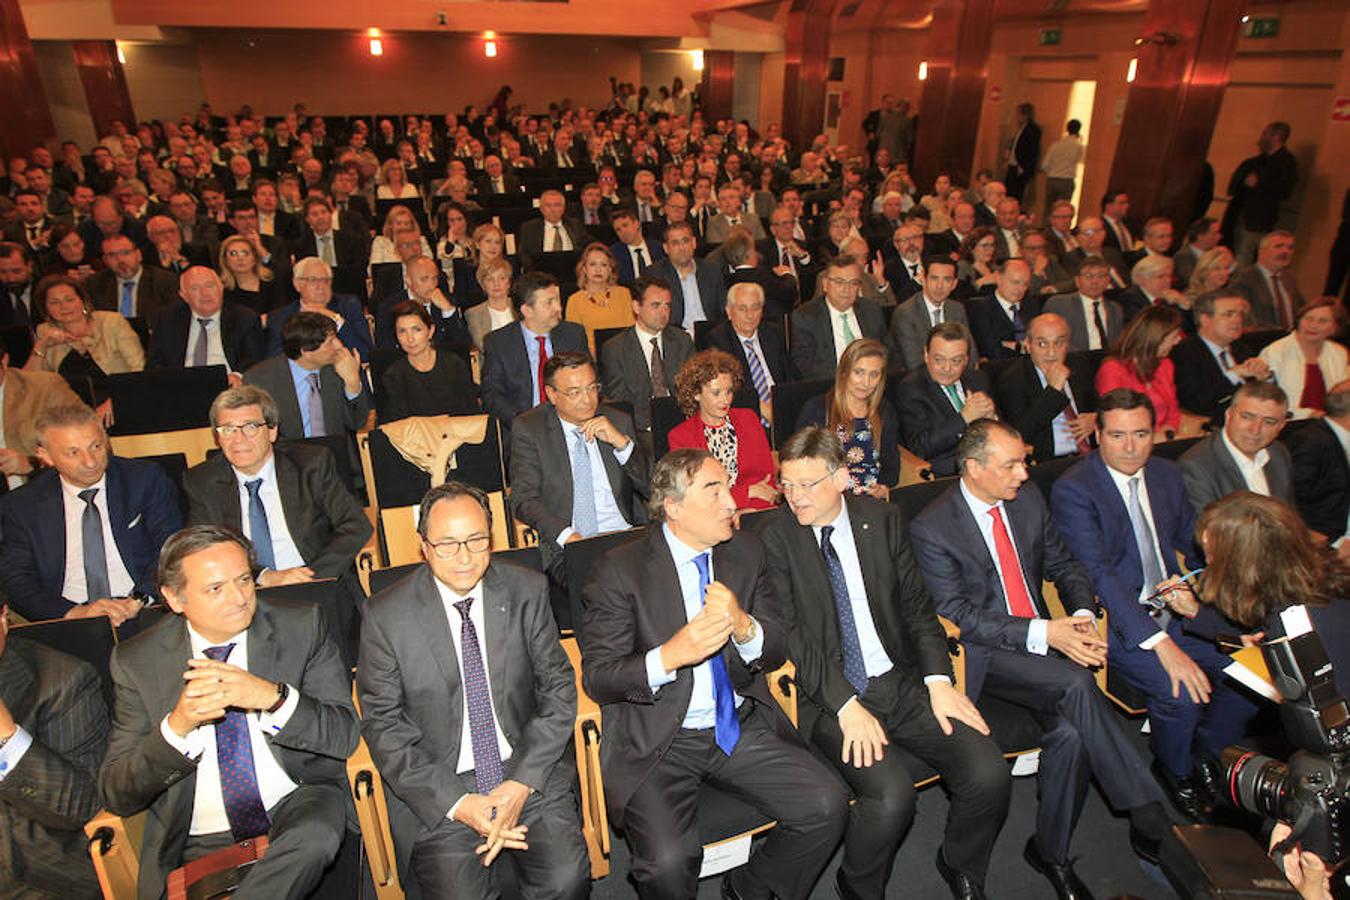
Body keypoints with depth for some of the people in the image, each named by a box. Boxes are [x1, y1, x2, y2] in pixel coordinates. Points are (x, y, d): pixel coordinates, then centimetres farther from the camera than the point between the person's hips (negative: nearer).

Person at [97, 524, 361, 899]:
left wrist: (272, 696, -24)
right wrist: (177, 725, -20)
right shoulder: (137, 660, 0)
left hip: (297, 809, -2)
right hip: (196, 842, 2)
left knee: (316, 837, -32)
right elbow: (115, 795, -1)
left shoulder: (301, 626, -2)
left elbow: (345, 734, -6)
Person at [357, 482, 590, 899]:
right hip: (438, 786, 0)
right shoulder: (386, 615, -6)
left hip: (528, 772, 1)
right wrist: (457, 803, -14)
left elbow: (558, 689, 1)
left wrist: (521, 783, -12)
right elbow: (383, 725, -4)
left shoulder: (527, 591, -1)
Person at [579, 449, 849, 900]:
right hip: (656, 743, -4)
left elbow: (777, 650, 6)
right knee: (667, 862, -24)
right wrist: (670, 656, -27)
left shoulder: (747, 551, 5)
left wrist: (743, 626, -18)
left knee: (827, 807, -13)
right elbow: (596, 678, -9)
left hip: (743, 728, 4)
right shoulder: (619, 570, -9)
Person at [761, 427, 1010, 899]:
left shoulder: (882, 519, 5)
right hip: (829, 696, -3)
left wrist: (938, 679, -6)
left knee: (989, 774, -12)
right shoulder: (776, 538, -6)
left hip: (901, 682, 4)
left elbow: (916, 605, 7)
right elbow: (791, 634, -10)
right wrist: (845, 704, -19)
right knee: (891, 794, -25)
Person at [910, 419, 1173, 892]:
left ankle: (1051, 850, -2)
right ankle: (1146, 814, -14)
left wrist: (1082, 615, -7)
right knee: (1077, 684, -30)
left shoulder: (1028, 501, 7)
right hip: (983, 654, -5)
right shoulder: (931, 528, -13)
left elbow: (1065, 566, 15)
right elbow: (956, 614, -16)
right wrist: (1043, 633, -22)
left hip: (1046, 640, 5)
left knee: (1070, 730, -22)